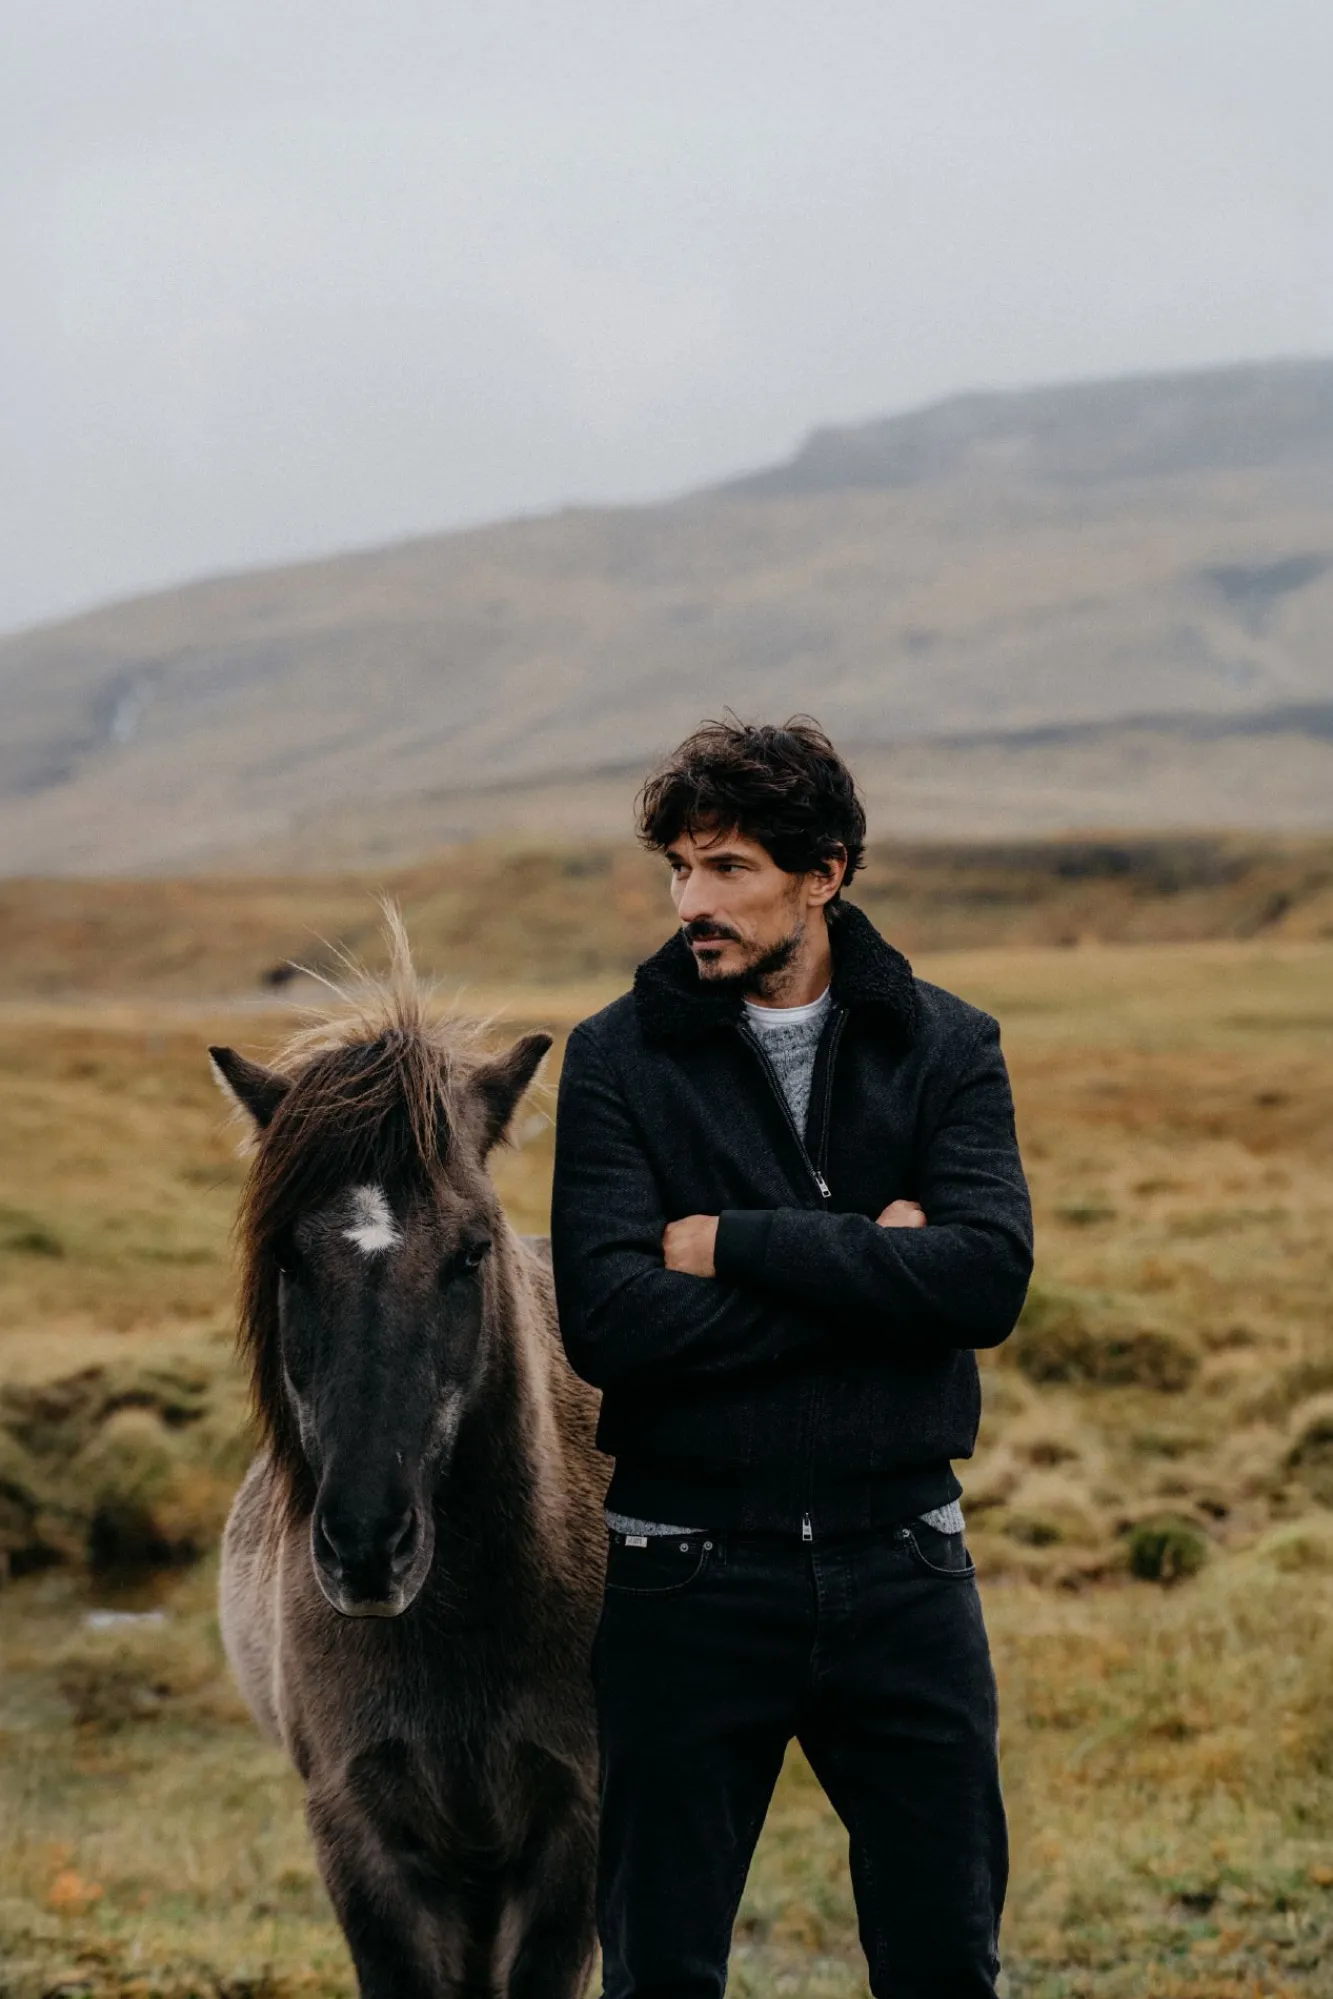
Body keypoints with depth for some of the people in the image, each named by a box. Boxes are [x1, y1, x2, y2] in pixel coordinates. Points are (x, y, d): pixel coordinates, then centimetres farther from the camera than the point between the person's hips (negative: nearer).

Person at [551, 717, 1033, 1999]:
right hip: (691, 1577, -1)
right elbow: (607, 1320, -15)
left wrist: (738, 1244, -15)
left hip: (900, 1567, 1)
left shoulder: (947, 1048, 3)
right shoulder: (618, 1058, -2)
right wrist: (865, 1268, -14)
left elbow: (989, 1278, -13)